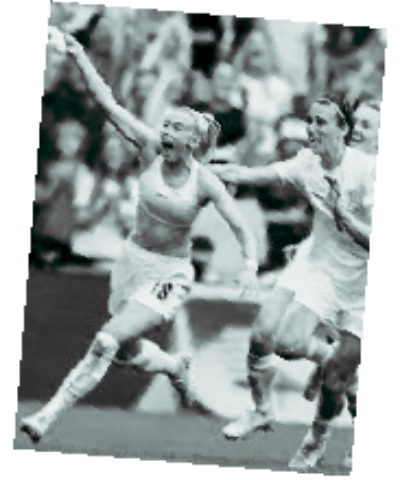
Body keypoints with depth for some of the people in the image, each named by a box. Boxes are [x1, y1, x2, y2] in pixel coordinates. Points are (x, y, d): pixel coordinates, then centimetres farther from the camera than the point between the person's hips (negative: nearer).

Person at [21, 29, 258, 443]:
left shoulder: (205, 183, -15)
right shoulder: (151, 151, -8)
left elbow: (242, 230, -12)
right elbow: (108, 104, -13)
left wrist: (249, 266, -31)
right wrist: (80, 58, -23)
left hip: (169, 274, -5)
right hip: (132, 260, 5)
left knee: (107, 342, -19)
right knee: (131, 354, 14)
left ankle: (50, 415, -17)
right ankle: (176, 365, 48)